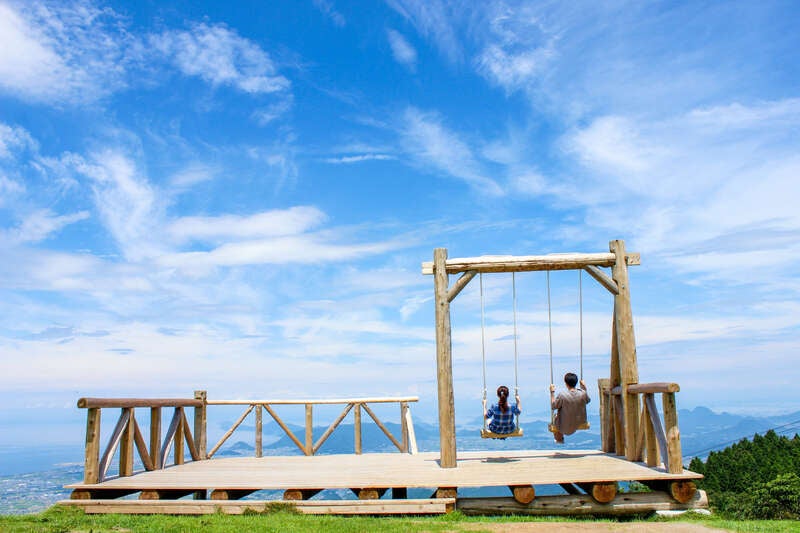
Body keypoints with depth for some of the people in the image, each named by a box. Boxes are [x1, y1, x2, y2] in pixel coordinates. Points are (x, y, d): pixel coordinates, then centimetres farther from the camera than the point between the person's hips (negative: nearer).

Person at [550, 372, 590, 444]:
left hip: (566, 426, -4)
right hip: (580, 423, 4)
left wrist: (552, 392, -7)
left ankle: (559, 440, 50)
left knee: (554, 419, 30)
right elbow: (588, 400, 4)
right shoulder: (583, 393, -20)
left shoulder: (562, 395, -31)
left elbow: (553, 406, -15)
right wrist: (584, 388, 10)